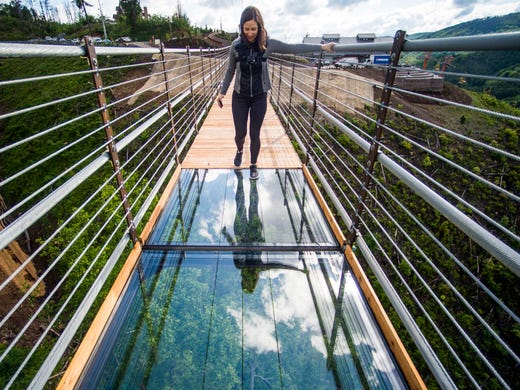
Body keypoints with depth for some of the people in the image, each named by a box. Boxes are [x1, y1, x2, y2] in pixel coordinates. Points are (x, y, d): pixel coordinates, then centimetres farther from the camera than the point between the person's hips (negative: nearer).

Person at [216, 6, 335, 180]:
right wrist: (222, 92, 5)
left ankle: (253, 165, 27)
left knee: (255, 135, 5)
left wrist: (321, 47, -2)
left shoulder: (267, 44, -10)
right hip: (240, 97, 1)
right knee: (240, 133, 5)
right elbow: (230, 71, 4)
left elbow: (294, 48, -3)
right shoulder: (236, 45, -9)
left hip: (259, 98, 0)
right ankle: (239, 151, 42)